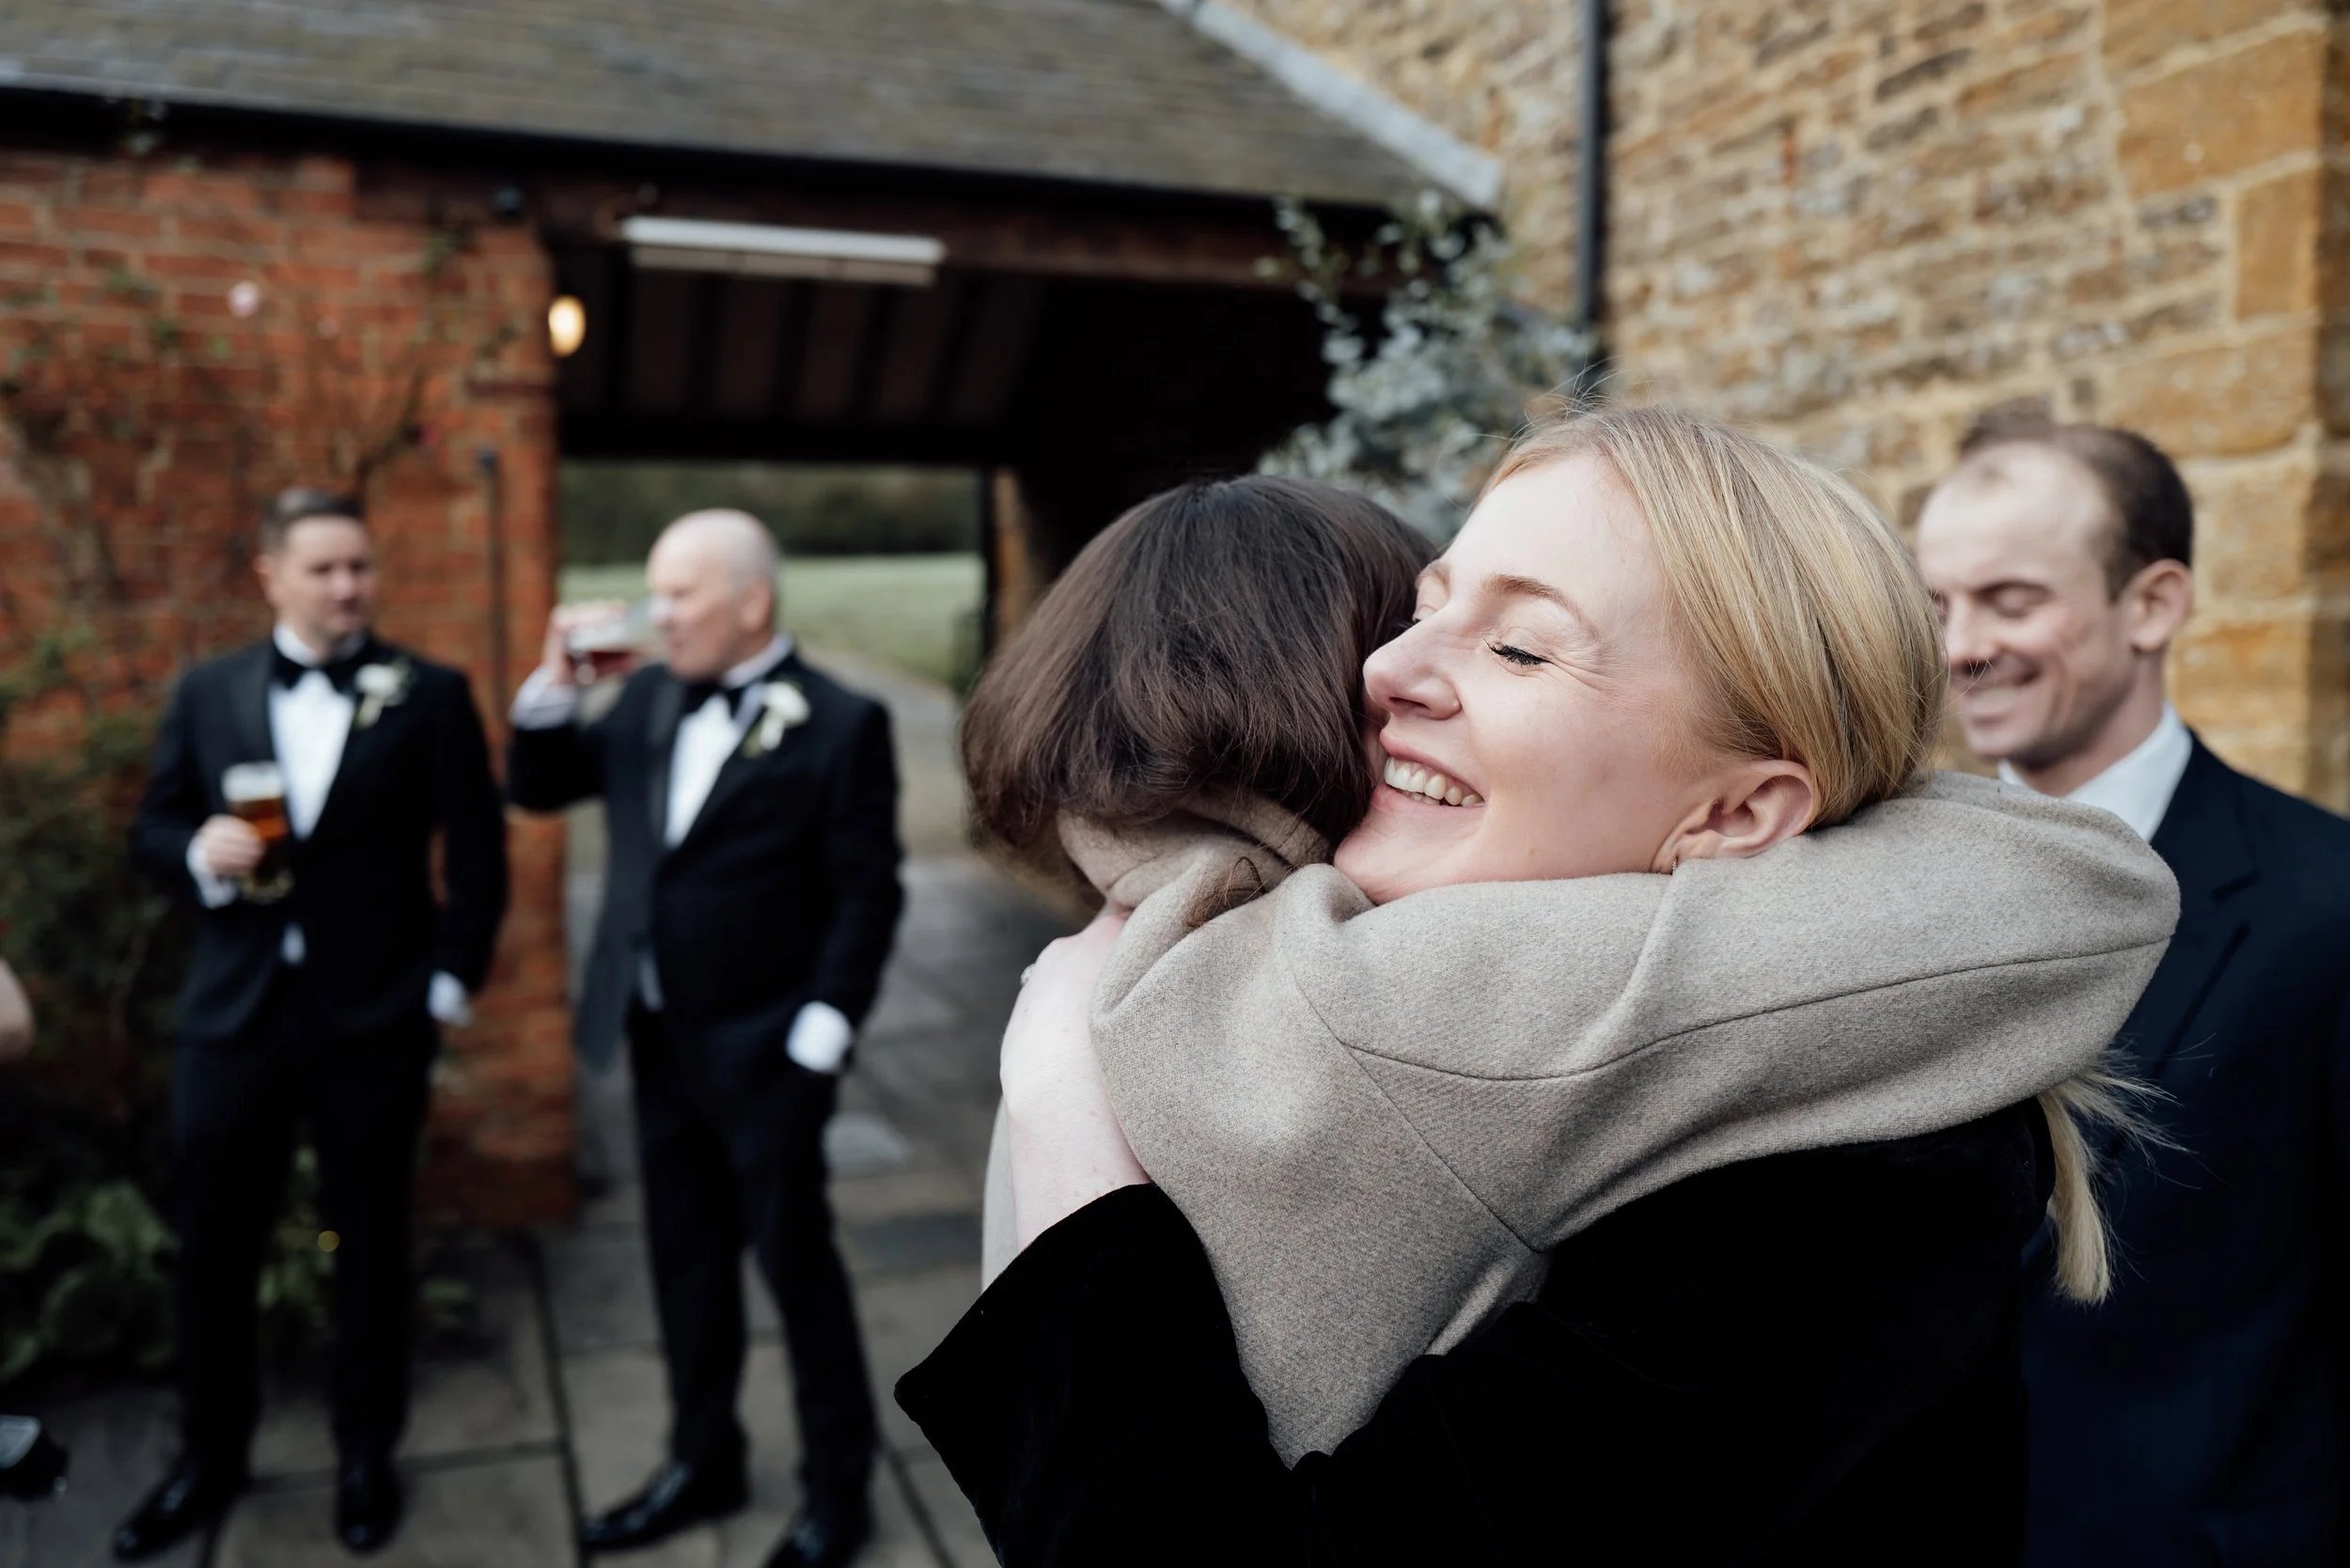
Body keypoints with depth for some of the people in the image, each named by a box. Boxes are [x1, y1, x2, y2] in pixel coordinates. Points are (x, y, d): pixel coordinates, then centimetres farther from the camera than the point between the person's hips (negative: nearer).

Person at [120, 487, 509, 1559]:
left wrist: (455, 980, -5)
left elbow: (477, 853, -1)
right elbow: (151, 832, 8)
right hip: (231, 1014, 3)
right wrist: (199, 851, -14)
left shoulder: (429, 695, -3)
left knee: (369, 1244, 11)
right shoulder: (206, 693, 5)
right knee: (211, 1246, 11)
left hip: (375, 1019, -2)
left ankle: (366, 1457, 29)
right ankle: (209, 1458, 32)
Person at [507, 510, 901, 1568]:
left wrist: (818, 1039, -15)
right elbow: (539, 790, 12)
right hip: (660, 1042, 6)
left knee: (797, 1269, 7)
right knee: (687, 1265, 18)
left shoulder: (839, 724, -12)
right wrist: (554, 686, -3)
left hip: (764, 1054, -6)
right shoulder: (650, 698, 5)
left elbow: (866, 897, -13)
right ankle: (703, 1462, 37)